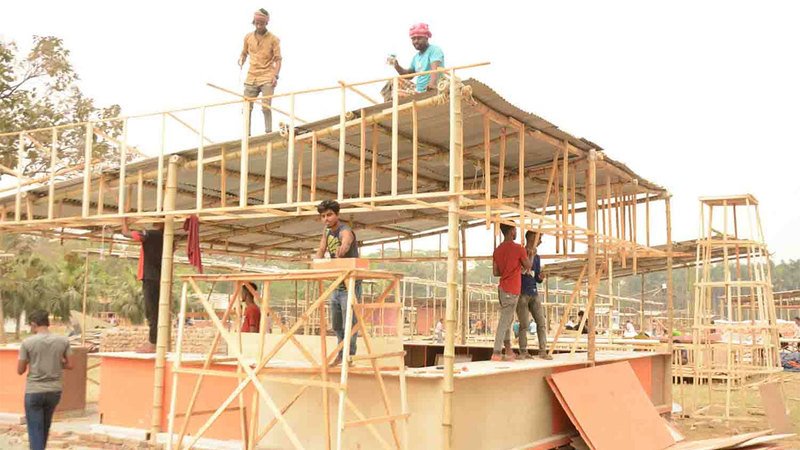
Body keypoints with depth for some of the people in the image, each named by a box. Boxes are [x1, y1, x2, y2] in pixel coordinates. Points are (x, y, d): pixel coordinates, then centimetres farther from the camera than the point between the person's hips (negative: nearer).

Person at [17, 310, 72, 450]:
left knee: (35, 430, 3)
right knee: (45, 427, 22)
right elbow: (69, 365, 3)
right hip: (55, 391, 4)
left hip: (34, 391, -3)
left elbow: (20, 370, -3)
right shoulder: (63, 341, -3)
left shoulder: (27, 342, -10)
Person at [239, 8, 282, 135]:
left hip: (267, 78, -4)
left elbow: (278, 59, -2)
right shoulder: (248, 37, 9)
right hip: (251, 78, 4)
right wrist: (241, 60, -1)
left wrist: (276, 76, -14)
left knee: (266, 108, -12)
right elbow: (244, 53, 22)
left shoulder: (273, 39, -1)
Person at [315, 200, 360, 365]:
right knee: (336, 325, 16)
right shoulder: (327, 231, 8)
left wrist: (342, 249, -62)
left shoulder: (345, 231, -19)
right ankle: (341, 354, 29)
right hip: (337, 285, 9)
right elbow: (321, 250, 0)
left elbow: (346, 244, -41)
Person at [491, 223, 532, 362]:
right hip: (512, 290, -7)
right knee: (504, 321, -7)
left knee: (507, 319, 14)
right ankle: (496, 353, -8)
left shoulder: (497, 250, 9)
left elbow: (495, 272, 9)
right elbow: (528, 266, 1)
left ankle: (508, 350, 16)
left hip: (503, 288, 7)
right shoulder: (518, 248, -11)